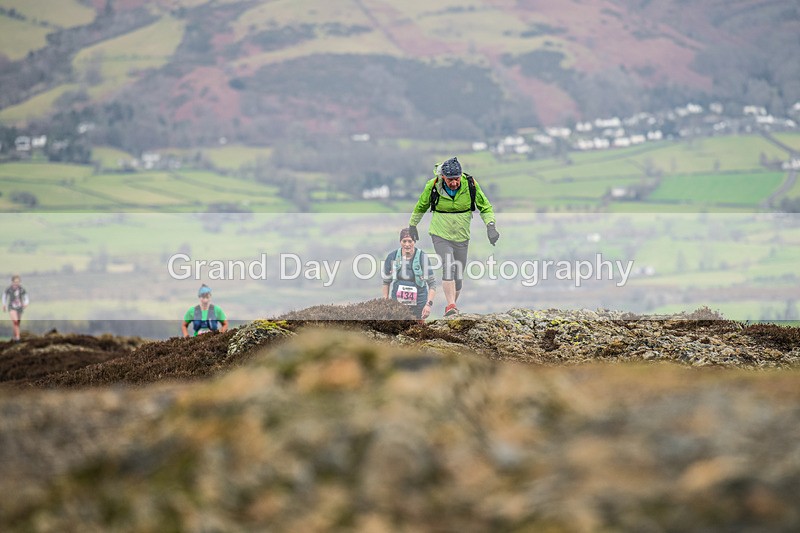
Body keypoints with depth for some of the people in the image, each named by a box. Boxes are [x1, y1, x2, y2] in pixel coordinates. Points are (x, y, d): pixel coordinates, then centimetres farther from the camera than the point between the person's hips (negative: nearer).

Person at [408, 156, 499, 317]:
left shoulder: (470, 185, -13)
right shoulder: (432, 186, -15)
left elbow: (485, 207, 0)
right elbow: (421, 206, 5)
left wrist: (490, 226, -15)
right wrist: (412, 225, 15)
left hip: (461, 237, 2)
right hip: (440, 235, -2)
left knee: (458, 276, 8)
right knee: (449, 267, -23)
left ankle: (452, 305, 29)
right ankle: (450, 306, -26)